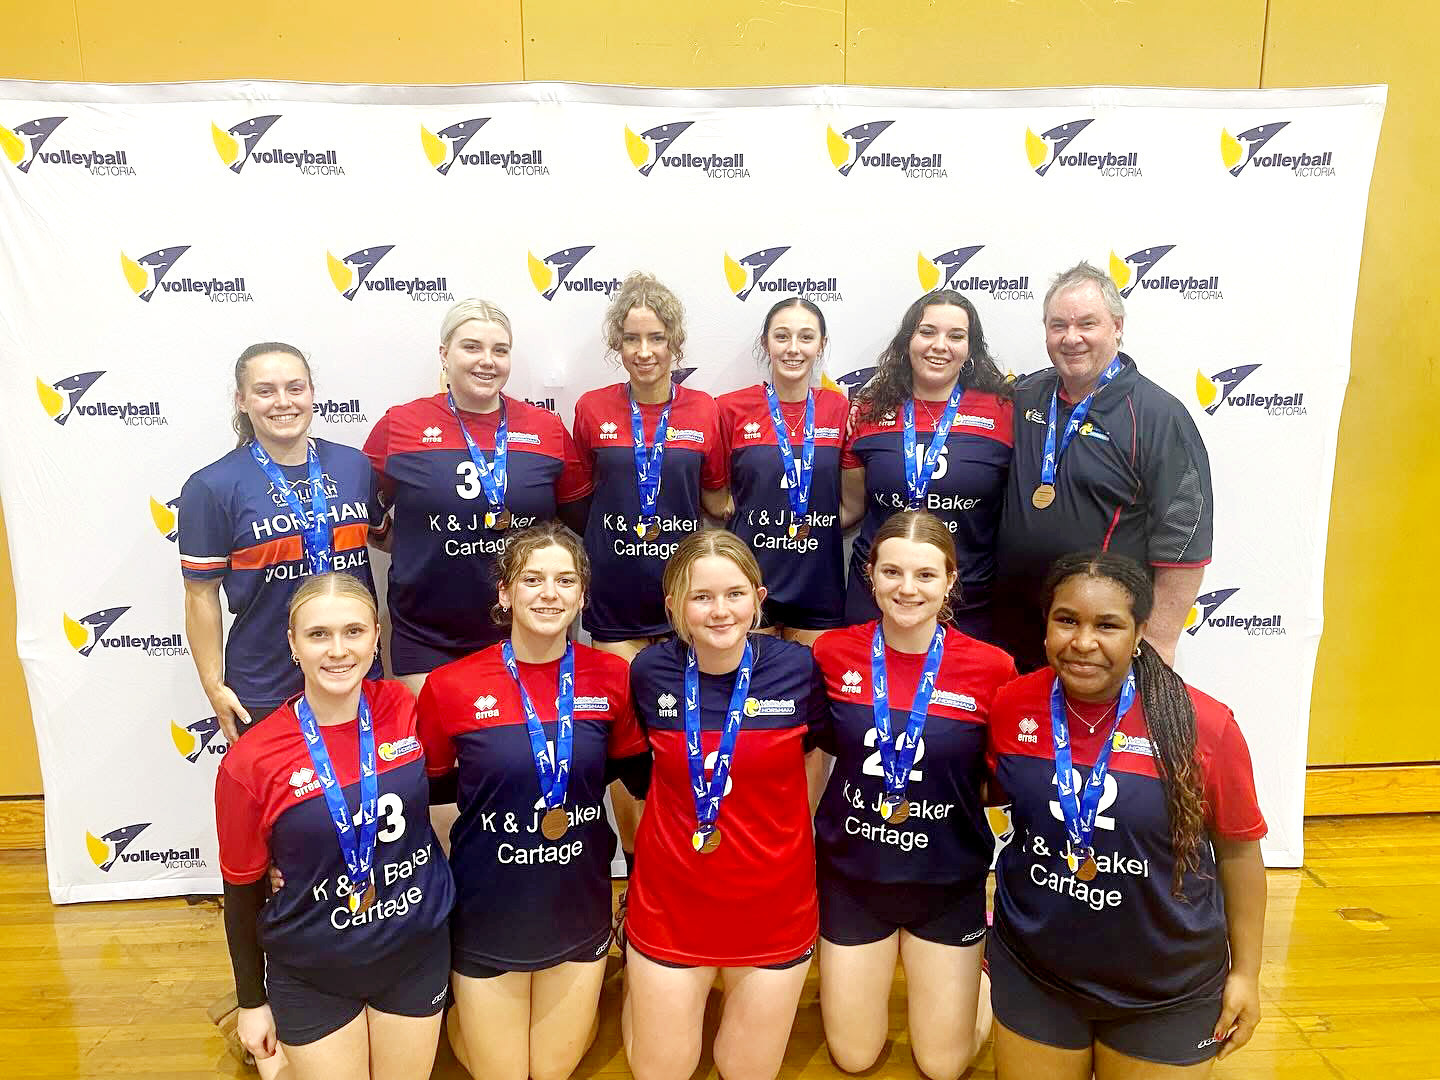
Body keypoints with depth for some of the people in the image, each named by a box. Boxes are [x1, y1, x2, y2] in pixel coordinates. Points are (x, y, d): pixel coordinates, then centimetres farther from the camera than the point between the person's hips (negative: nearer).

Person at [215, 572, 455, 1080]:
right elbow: (243, 891, -5)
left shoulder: (406, 710, -13)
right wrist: (252, 1002, 3)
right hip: (312, 978, -2)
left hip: (418, 957, 3)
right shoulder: (251, 761, -18)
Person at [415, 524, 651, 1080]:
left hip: (579, 912, 2)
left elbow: (641, 773, 3)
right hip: (487, 915, -1)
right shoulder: (451, 686, -14)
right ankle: (459, 1012, 47)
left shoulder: (612, 677, -10)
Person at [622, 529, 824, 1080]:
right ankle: (639, 993, 45)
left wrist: (785, 830, 6)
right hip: (671, 900, 0)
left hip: (773, 904, 0)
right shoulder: (650, 671, -11)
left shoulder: (797, 667, -14)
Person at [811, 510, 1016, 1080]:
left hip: (948, 883, -1)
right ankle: (847, 975, 45)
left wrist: (970, 790, -16)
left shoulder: (991, 668, -16)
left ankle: (976, 971, 41)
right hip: (851, 875, 1)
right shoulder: (833, 652, -12)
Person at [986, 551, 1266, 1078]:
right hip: (1031, 974, 2)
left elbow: (1237, 852, -5)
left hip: (1168, 991, -1)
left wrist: (1245, 972, 2)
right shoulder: (1010, 705, -12)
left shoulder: (1205, 725, -18)